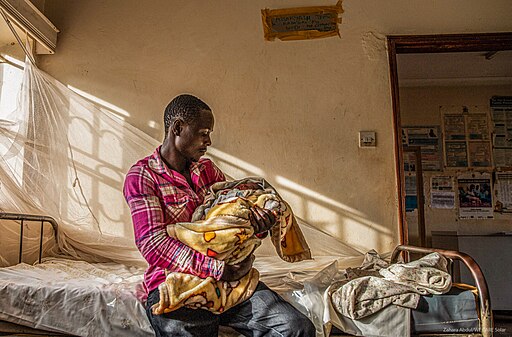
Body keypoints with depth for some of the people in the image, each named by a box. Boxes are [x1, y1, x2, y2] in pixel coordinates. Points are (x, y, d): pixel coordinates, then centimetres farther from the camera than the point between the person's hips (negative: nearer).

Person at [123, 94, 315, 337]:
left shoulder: (207, 168, 15)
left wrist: (259, 221, -9)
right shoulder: (141, 176, -4)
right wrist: (218, 270, -22)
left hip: (227, 274, 5)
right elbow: (153, 244, -15)